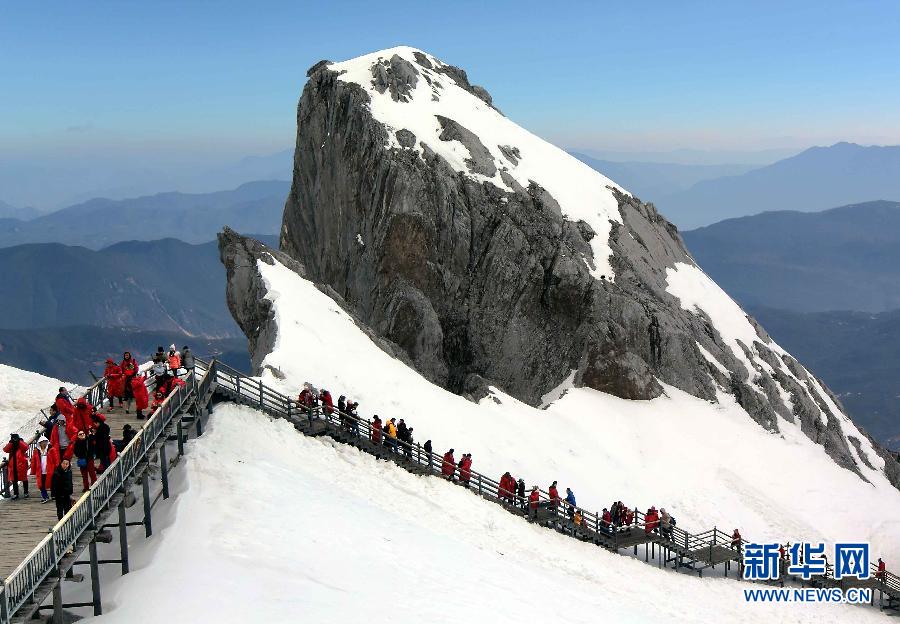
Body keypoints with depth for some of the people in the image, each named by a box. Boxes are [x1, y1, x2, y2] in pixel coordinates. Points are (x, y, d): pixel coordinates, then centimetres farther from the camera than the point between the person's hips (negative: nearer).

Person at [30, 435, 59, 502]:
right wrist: (33, 471, 6)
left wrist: (56, 469, -11)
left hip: (50, 472, -3)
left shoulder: (51, 449, -5)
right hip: (40, 472, 3)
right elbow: (33, 461, 8)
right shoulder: (36, 451, 4)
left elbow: (56, 460, -6)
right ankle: (44, 497, 18)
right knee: (41, 485, 5)